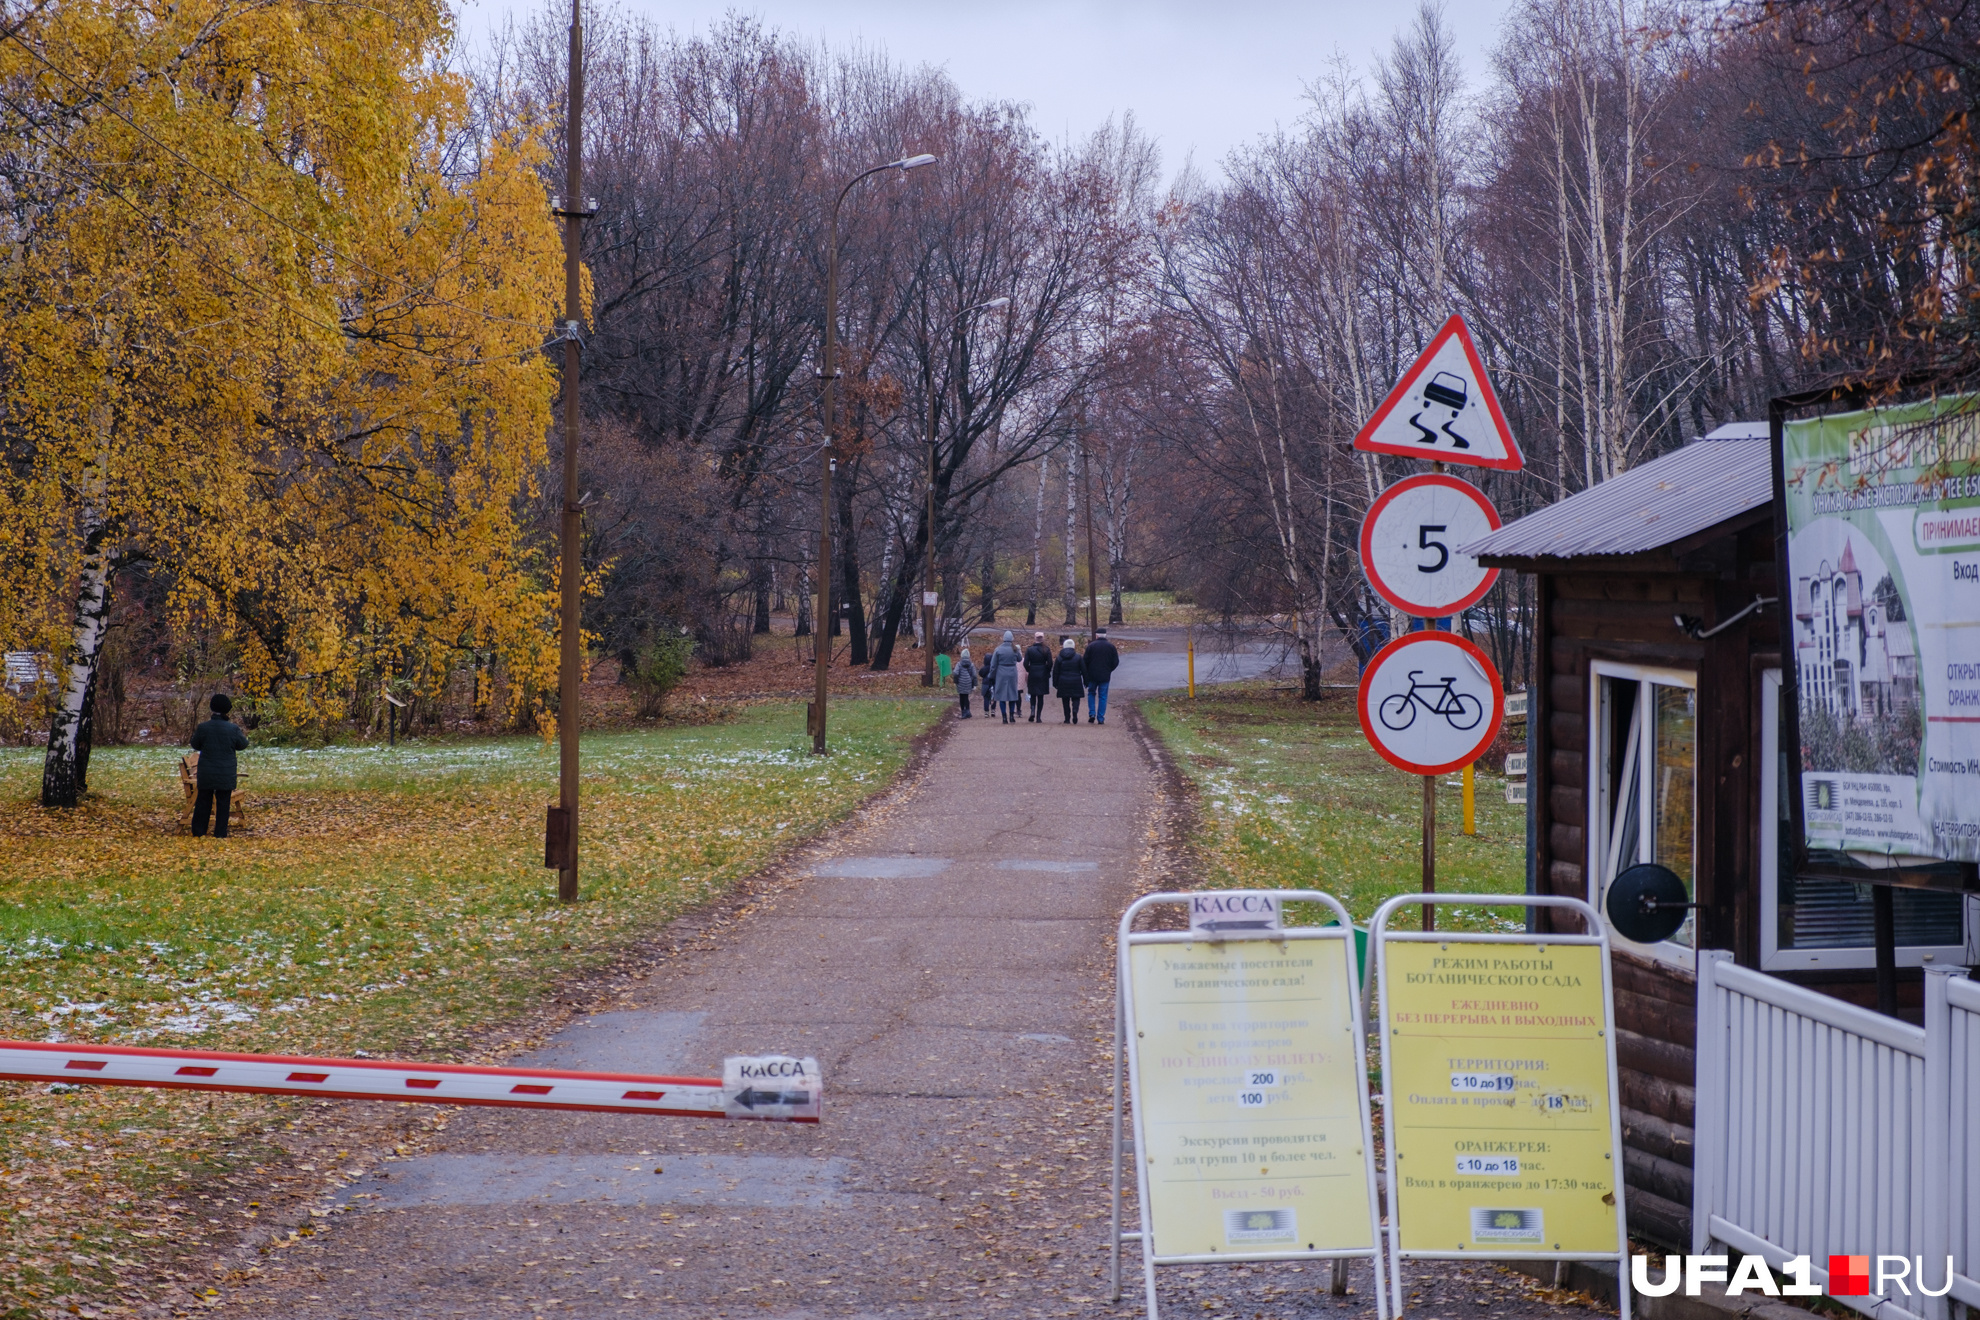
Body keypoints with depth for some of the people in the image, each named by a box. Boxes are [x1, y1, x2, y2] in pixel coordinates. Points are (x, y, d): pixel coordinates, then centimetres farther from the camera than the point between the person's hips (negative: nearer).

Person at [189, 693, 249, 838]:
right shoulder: (233, 729, -12)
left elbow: (195, 745, 4)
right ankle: (220, 834, 8)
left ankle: (198, 832, 16)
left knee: (203, 803, 12)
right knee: (223, 804, 7)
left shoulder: (203, 727, -10)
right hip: (226, 775, -1)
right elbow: (242, 745, 2)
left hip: (206, 774, 1)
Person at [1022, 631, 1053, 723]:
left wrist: (1029, 670, 10)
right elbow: (1050, 663, -6)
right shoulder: (1046, 649, -5)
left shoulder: (1029, 649, -6)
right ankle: (1038, 716, 4)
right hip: (1043, 675, 0)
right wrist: (1047, 672, 9)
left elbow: (1026, 663, -8)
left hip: (1032, 674, 0)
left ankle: (1033, 711, -9)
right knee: (1041, 696, 6)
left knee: (1033, 695, 14)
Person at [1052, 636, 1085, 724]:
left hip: (1063, 683, 1)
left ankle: (1067, 718, 7)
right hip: (1075, 682, -1)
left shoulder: (1059, 658, 2)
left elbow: (1055, 672, 3)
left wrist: (1055, 683, 10)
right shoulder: (1078, 657, 0)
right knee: (1075, 699, 5)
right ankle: (1075, 713, -21)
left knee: (1065, 700, 8)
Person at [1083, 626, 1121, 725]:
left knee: (1091, 693, 17)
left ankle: (1092, 714, 4)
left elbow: (1085, 661, -5)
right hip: (1105, 676, 1)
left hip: (1092, 675, -1)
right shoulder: (1111, 646, -1)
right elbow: (1115, 662, 2)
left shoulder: (1091, 646, -5)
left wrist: (1087, 673, 10)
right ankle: (1101, 718, 3)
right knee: (1102, 696, 6)